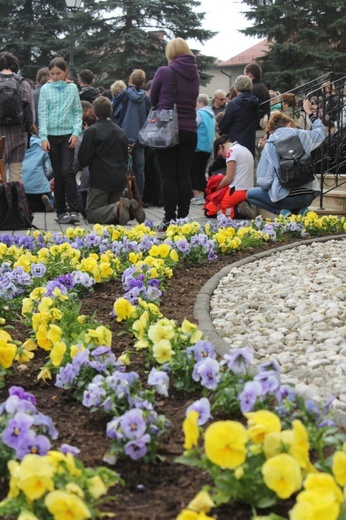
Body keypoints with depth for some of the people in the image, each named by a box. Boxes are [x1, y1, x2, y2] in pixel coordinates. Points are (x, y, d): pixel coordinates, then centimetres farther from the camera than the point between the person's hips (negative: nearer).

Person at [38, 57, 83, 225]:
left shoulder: (72, 88, 5)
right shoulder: (45, 89, 4)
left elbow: (78, 112, 5)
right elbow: (42, 113, 1)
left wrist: (76, 133, -7)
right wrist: (43, 137, -8)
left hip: (68, 135, -1)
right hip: (52, 135, 1)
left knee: (67, 171, -13)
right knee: (58, 174, 5)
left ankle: (74, 210, -10)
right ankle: (61, 211, 11)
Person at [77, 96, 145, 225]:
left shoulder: (92, 131, -9)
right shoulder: (121, 132, 11)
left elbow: (83, 160, -8)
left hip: (100, 179, -6)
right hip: (119, 180, 6)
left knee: (91, 215, -1)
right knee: (110, 210, 18)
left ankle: (118, 207, -28)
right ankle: (130, 207, -12)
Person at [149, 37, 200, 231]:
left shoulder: (164, 72, -5)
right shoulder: (195, 75, 9)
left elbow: (153, 99, 5)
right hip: (190, 130, 4)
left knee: (168, 176, -2)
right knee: (184, 175, 6)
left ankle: (169, 219, -6)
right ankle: (183, 218, 6)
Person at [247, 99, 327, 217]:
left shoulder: (270, 145, -2)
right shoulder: (303, 136, 5)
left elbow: (263, 180, -6)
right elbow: (322, 131, 29)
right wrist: (309, 112, 40)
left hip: (286, 197, -4)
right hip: (309, 196, 5)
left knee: (250, 194, 19)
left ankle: (282, 211, -1)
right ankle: (300, 210, 7)